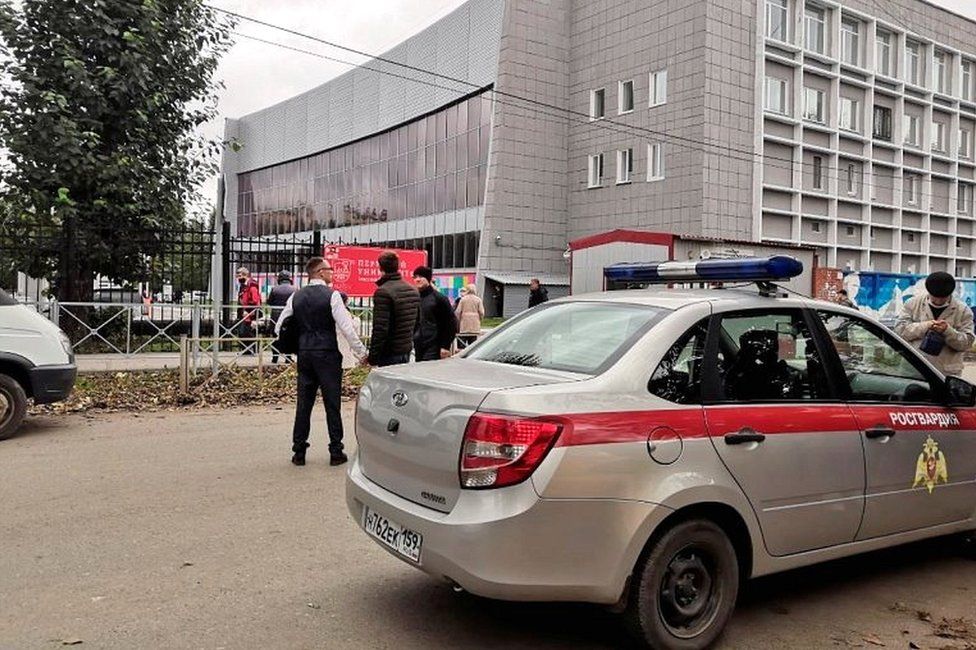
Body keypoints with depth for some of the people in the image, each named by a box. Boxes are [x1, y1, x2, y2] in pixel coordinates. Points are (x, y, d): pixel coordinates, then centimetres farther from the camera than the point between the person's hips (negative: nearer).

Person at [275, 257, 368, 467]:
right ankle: (336, 452, 7)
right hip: (327, 355, -5)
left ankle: (299, 452, 12)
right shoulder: (331, 295, -9)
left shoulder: (296, 296, 7)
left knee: (303, 403, 9)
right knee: (332, 403, 2)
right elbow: (346, 327, -14)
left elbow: (280, 327, 9)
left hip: (304, 355, 5)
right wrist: (362, 352, -7)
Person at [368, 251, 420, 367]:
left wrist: (373, 357, -14)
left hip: (390, 353, -8)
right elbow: (416, 323, 17)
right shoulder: (413, 290, 10)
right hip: (407, 351, 8)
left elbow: (380, 328, -19)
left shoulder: (383, 292, -16)